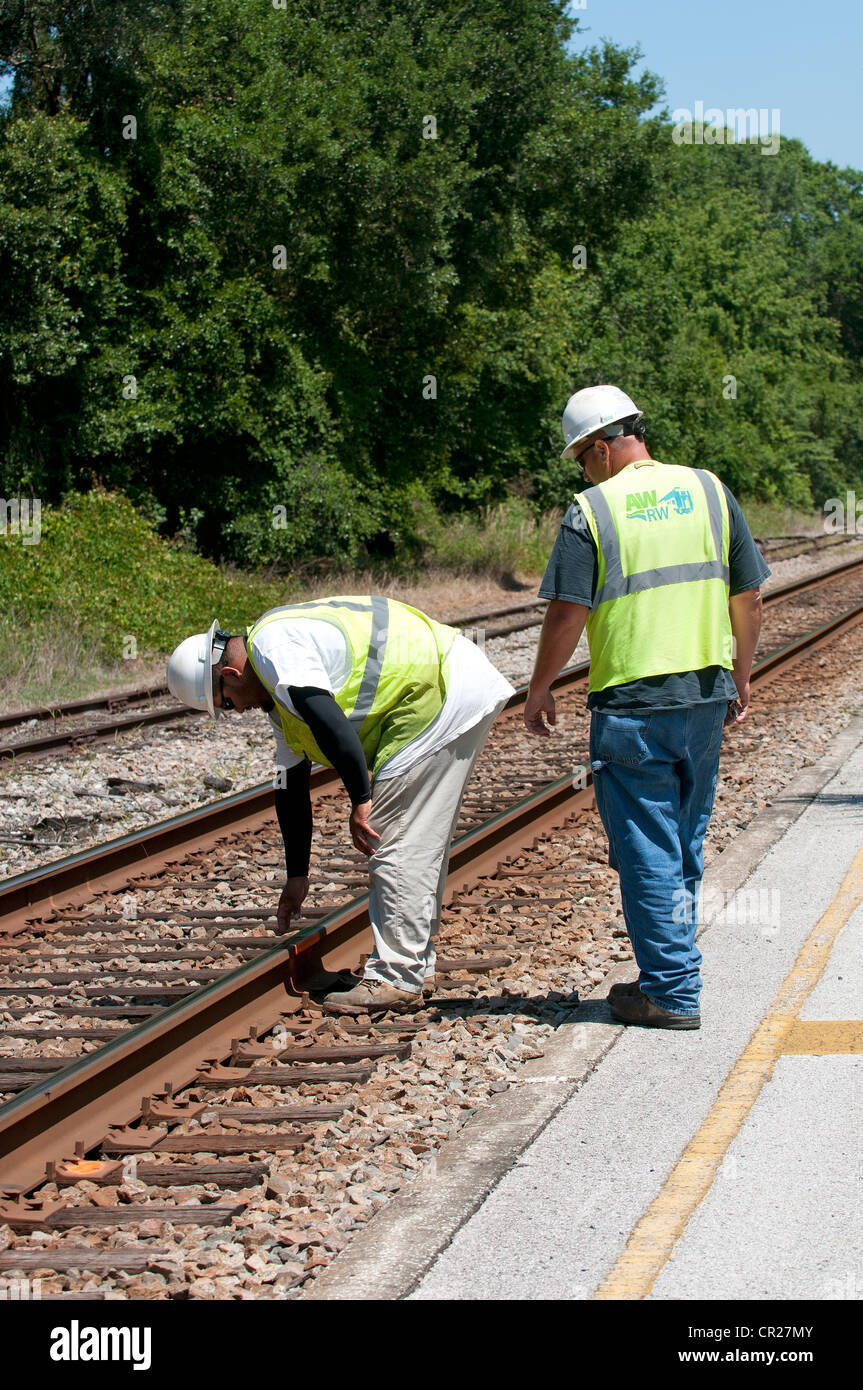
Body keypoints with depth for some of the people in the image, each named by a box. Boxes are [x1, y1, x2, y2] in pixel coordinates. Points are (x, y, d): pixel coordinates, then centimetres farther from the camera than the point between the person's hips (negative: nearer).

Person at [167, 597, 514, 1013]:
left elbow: (328, 722, -28)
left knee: (397, 846, -8)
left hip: (443, 694, -11)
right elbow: (291, 787, 24)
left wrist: (360, 800, -26)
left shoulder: (274, 646, -13)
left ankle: (396, 979, -4)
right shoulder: (278, 691, 20)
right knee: (420, 842, 18)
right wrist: (297, 876, 28)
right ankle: (416, 964, 28)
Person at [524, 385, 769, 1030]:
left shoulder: (591, 510, -8)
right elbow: (749, 598, 8)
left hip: (632, 704, -5)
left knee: (648, 852, 2)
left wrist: (539, 691, 3)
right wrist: (741, 681, 20)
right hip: (707, 696, 5)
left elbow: (567, 615, -11)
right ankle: (672, 974, 26)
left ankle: (673, 994, 4)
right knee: (686, 845, 17)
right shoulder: (709, 491, 5)